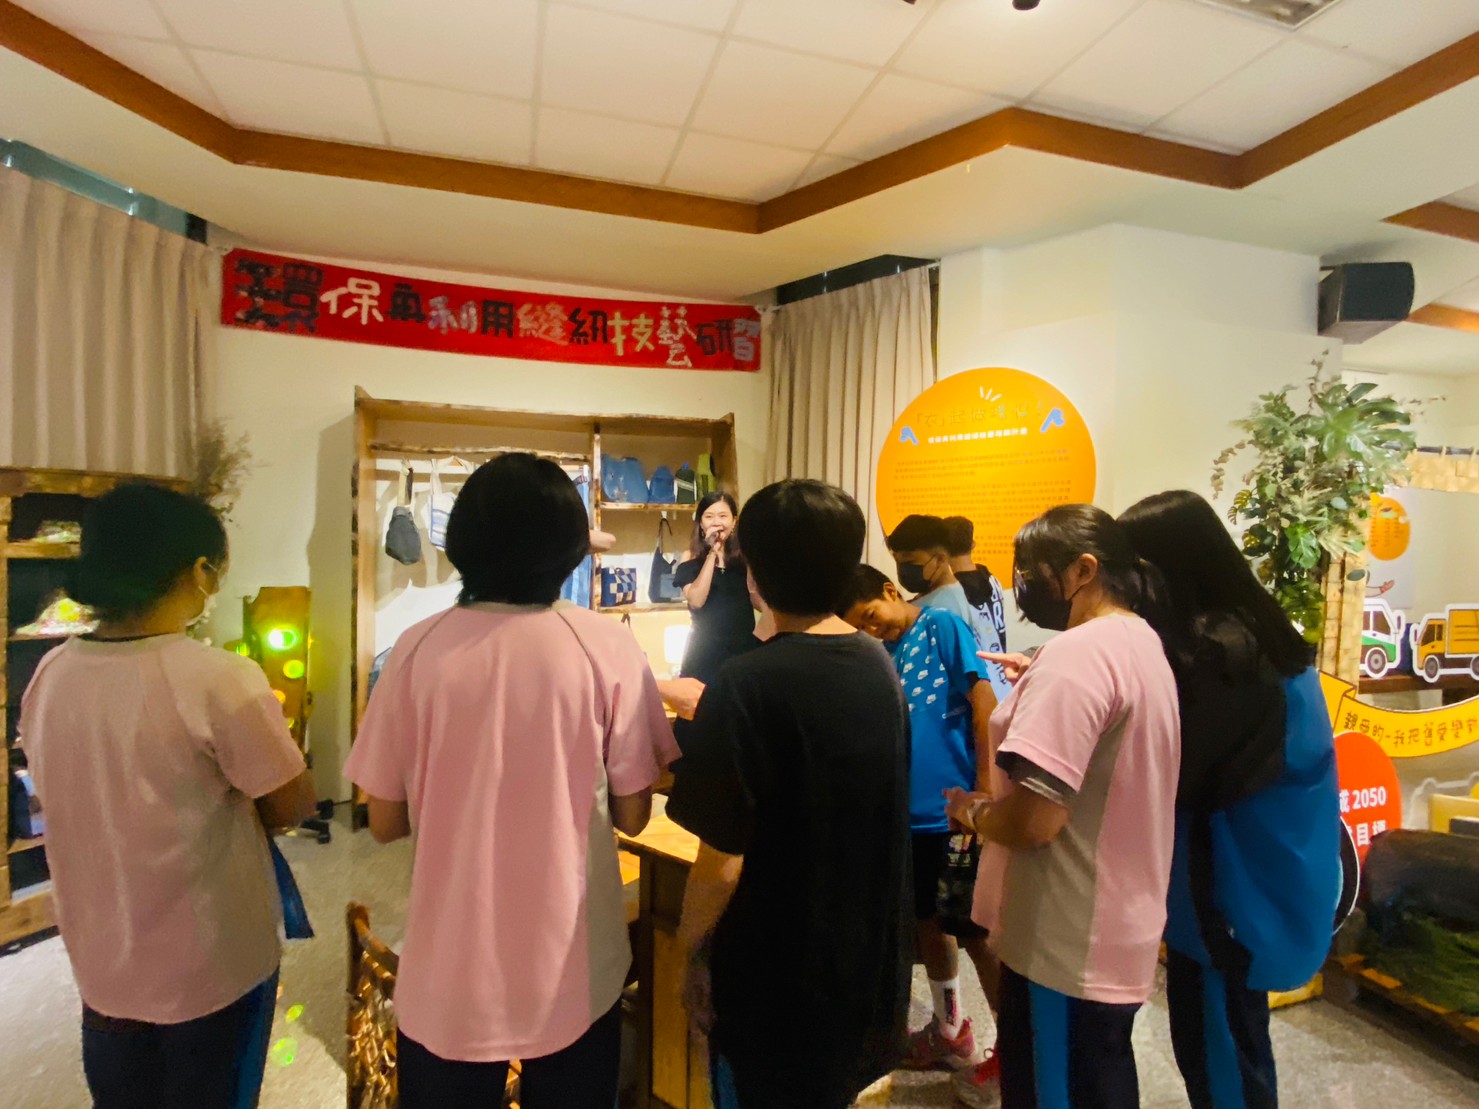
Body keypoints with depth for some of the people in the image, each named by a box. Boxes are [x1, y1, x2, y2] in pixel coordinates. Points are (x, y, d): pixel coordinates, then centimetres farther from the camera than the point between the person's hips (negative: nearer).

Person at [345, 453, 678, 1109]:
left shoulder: (419, 649, -12)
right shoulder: (609, 649, -14)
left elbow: (385, 823, -3)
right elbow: (631, 814, -6)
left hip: (451, 970, 1)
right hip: (575, 967, 0)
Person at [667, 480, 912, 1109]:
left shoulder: (751, 684, -25)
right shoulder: (880, 665, -3)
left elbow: (722, 863, -23)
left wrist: (691, 945, -3)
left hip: (776, 974, -6)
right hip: (868, 953, 6)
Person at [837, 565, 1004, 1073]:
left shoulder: (943, 626, -9)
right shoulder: (884, 655, 9)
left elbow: (984, 700, -15)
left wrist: (986, 786, -19)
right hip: (913, 810, 7)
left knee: (976, 931, 5)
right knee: (929, 922, 20)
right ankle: (950, 1031, 40)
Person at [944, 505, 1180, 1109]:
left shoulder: (1078, 652, -24)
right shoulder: (1143, 643, 8)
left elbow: (1034, 818, -29)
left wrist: (970, 810, -11)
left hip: (1067, 943, -9)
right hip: (1117, 932, 9)